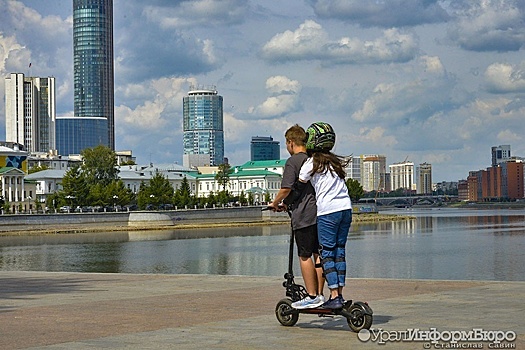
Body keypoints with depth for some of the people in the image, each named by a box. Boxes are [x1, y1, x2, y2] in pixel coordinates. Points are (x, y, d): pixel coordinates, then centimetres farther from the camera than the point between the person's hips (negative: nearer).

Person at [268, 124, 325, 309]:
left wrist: (275, 203, 2)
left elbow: (286, 188, -17)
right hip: (320, 213, 7)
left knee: (305, 256, -1)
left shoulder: (292, 162, -8)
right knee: (318, 254, 11)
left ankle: (312, 297, 0)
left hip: (303, 215, -7)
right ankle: (320, 295, 14)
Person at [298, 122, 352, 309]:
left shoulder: (312, 163, -3)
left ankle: (334, 297, -8)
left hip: (327, 212, -6)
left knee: (327, 254, -3)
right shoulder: (336, 161, 17)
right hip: (345, 208, 6)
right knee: (340, 252, 10)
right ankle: (339, 294, 9)